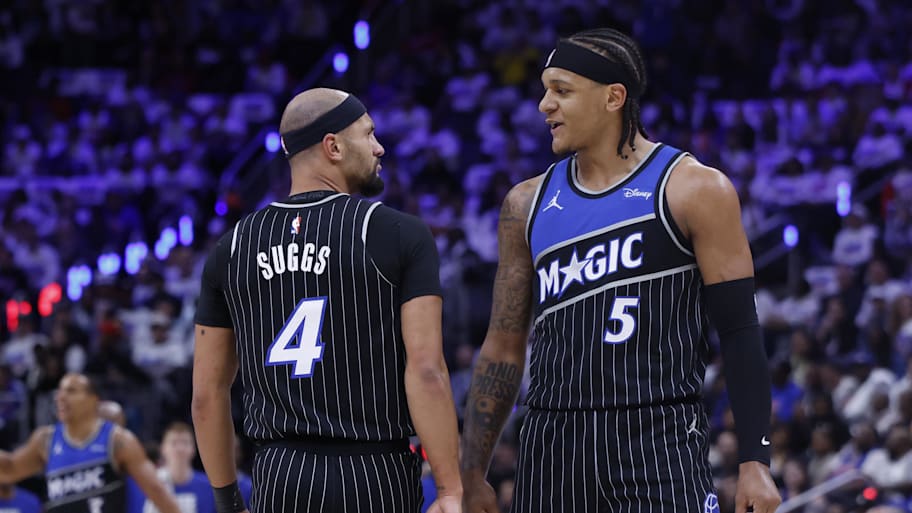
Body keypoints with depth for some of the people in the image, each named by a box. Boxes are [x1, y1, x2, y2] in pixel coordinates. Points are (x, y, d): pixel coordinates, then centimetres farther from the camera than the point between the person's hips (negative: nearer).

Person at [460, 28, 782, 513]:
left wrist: (754, 460, -11)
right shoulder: (528, 203, 13)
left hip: (658, 444, -4)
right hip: (551, 451, 5)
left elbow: (739, 333, -3)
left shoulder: (694, 190, -1)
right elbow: (503, 347, 17)